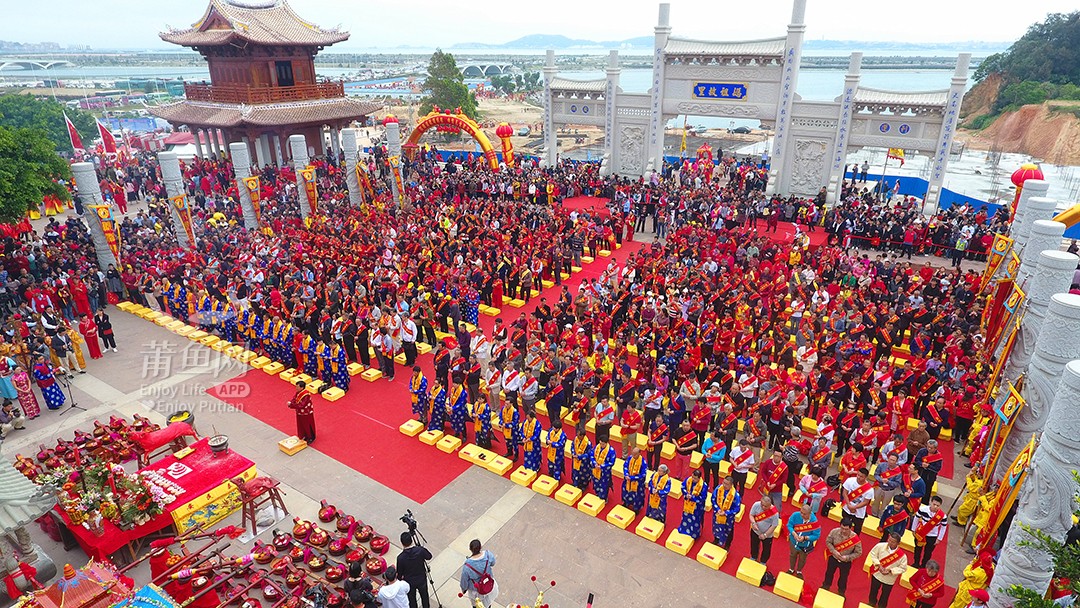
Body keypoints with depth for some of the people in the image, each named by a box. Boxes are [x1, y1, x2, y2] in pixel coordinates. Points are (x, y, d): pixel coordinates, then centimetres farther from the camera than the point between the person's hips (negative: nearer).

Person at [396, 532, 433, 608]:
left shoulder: (401, 557, -29)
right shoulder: (420, 550, -26)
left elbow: (399, 573, -14)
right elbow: (429, 556, -5)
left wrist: (400, 578, 7)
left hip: (409, 582, -1)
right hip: (422, 579, 1)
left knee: (411, 599, 24)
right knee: (424, 596, 27)